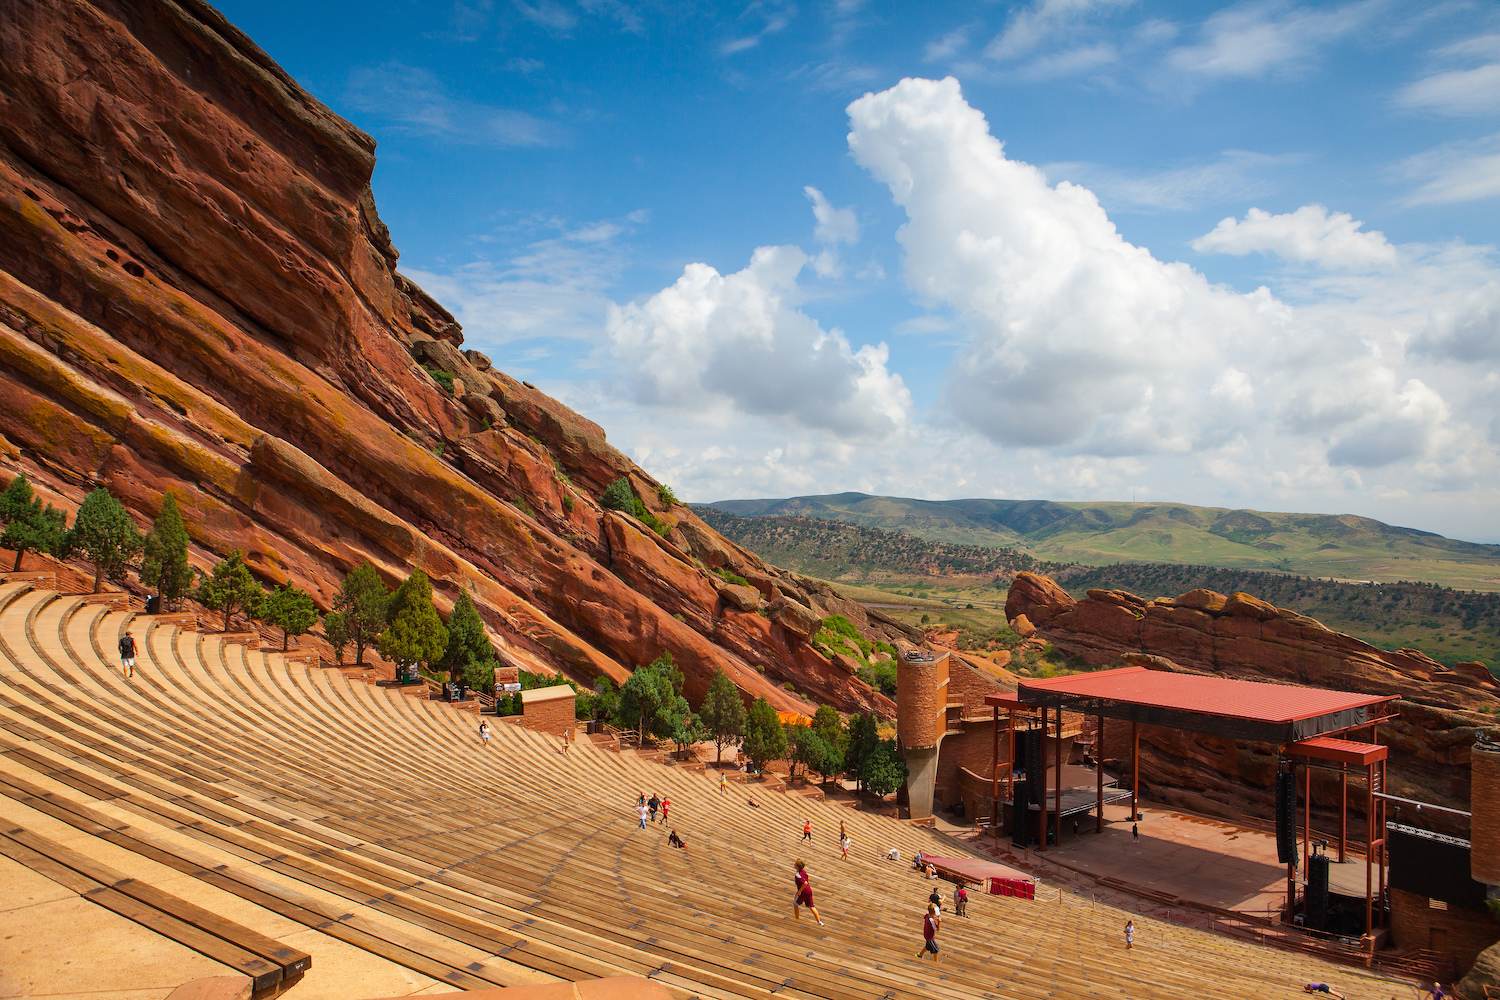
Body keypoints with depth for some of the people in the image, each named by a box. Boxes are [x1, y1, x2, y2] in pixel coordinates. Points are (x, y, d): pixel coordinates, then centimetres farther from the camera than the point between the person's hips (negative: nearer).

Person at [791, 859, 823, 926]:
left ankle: (797, 919, 26)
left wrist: (800, 891, -22)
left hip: (803, 892, -7)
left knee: (795, 904, 17)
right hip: (809, 891, 7)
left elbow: (805, 883, -34)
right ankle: (819, 921, 10)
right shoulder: (803, 871, 1)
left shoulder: (798, 875, -25)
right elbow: (808, 878, 19)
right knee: (811, 906, 13)